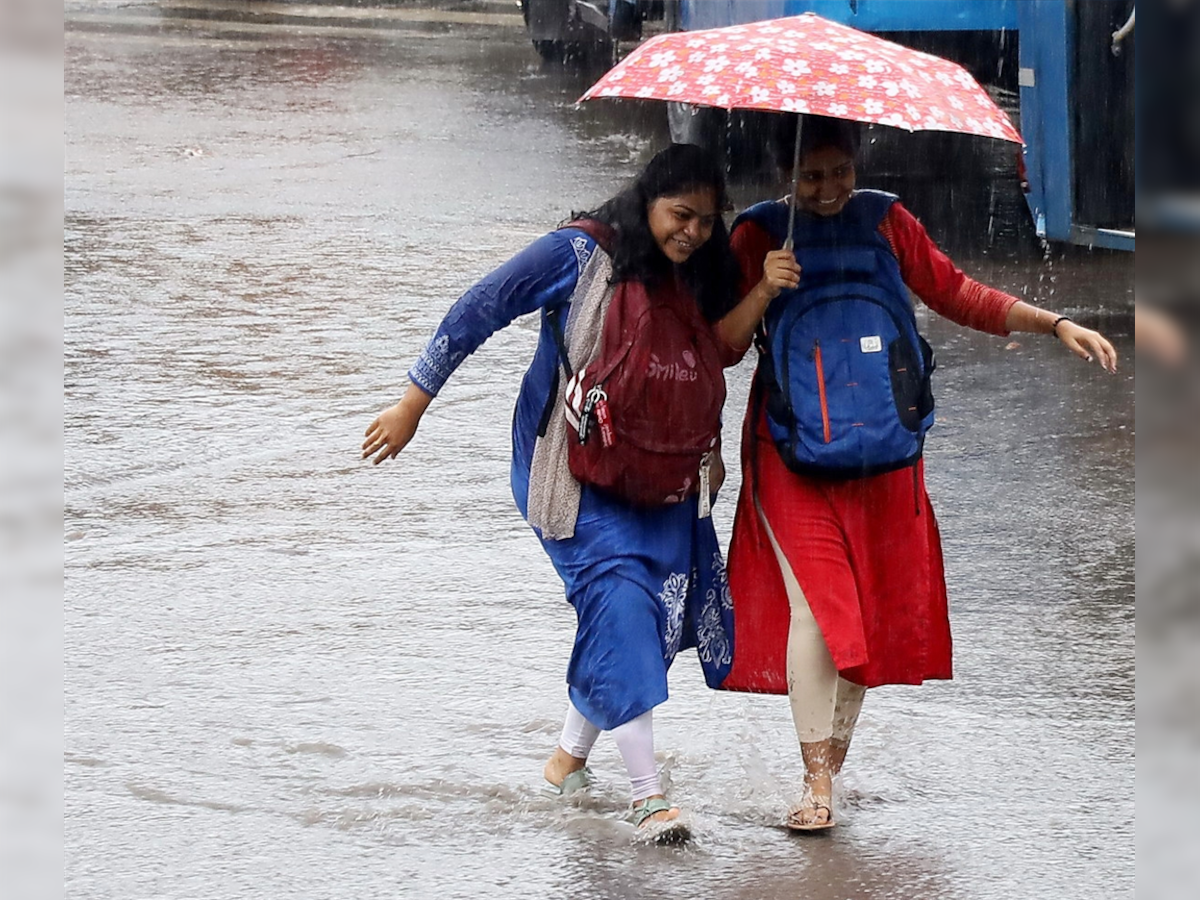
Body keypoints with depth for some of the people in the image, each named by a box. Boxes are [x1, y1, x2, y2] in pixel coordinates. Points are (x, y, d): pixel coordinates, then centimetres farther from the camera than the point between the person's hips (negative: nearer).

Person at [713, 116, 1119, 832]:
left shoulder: (885, 222, 9)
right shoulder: (759, 235, 2)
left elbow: (957, 294, 11)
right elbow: (718, 347, -2)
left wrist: (1057, 324, 3)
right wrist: (764, 292, -18)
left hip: (883, 451, 3)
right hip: (794, 451, -3)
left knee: (875, 607, 4)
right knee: (817, 603, -13)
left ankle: (837, 750, 21)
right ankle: (817, 781, -9)